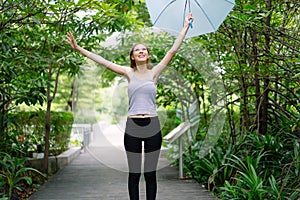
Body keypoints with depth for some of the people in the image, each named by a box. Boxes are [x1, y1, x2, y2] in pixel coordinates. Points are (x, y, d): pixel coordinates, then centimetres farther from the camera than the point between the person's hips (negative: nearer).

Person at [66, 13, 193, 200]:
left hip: (152, 126, 0)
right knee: (134, 173, 7)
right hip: (132, 127, 0)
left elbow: (173, 50, 2)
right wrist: (78, 48, 2)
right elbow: (102, 60, 4)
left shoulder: (154, 72, 6)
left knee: (150, 173, 6)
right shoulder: (129, 72, 6)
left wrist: (186, 27, 0)